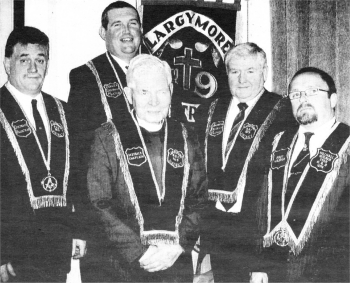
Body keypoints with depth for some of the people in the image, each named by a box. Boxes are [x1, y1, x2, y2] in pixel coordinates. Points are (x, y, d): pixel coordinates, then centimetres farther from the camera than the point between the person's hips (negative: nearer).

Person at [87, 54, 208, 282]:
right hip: (125, 262, -2)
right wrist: (140, 252, -12)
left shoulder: (187, 140, 8)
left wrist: (178, 245, -8)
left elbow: (200, 199, 6)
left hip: (177, 261, 2)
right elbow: (99, 204, -6)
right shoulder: (108, 138, -1)